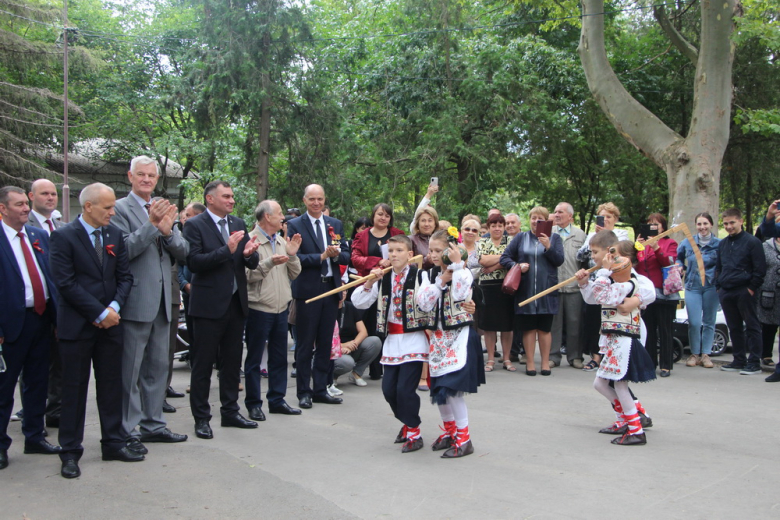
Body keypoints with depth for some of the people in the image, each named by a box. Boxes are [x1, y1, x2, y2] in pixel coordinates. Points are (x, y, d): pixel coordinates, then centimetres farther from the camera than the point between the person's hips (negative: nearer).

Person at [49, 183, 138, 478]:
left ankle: (113, 443, 22)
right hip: (77, 325, -5)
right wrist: (100, 313, -15)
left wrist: (114, 307, -9)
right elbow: (65, 283, -14)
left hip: (110, 323, 5)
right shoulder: (63, 237, -8)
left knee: (111, 385, 11)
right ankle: (70, 452, 13)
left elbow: (125, 276, 8)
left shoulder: (115, 235, 8)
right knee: (74, 389, 3)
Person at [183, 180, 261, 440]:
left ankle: (230, 411, 25)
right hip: (209, 304, -6)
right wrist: (226, 250, -24)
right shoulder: (194, 225, -7)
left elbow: (252, 263, 9)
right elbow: (193, 262, -17)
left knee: (232, 360, 13)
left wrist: (249, 254, -14)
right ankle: (201, 418, 12)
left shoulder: (238, 224, 11)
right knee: (203, 363, 2)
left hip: (236, 302, 6)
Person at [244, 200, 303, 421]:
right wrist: (270, 262, -25)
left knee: (279, 357, 12)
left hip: (281, 309, 7)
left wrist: (292, 255, -6)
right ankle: (254, 404, 13)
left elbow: (294, 274, 10)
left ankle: (277, 400, 23)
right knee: (254, 359, 4)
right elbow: (247, 275, -17)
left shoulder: (282, 242, 11)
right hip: (259, 309, -7)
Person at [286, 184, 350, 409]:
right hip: (307, 290, -4)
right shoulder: (294, 225, -2)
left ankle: (320, 389, 18)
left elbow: (346, 255, 8)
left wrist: (337, 254, -13)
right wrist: (321, 257, -20)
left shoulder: (336, 225, 12)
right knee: (305, 344, 2)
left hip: (331, 289, 5)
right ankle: (304, 392, 11)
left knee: (325, 342, 9)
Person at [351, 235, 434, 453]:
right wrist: (369, 282, -7)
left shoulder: (419, 276, -9)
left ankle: (414, 433, 10)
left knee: (405, 388, -10)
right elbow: (358, 303, 3)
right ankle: (407, 422, 32)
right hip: (391, 341, 6)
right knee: (388, 389, 7)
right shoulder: (383, 279, 8)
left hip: (414, 341, -6)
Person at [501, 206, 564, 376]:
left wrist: (548, 246, -17)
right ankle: (530, 362, 10)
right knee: (528, 327, 3)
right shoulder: (521, 238, 9)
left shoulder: (554, 238, 8)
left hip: (546, 290, 0)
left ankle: (545, 362, 13)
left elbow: (559, 260, -3)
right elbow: (505, 258, 5)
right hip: (525, 290, 0)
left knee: (545, 328, 5)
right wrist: (517, 265, -12)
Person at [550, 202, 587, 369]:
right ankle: (553, 356, 11)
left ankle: (575, 356, 14)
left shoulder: (580, 234, 10)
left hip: (574, 286, 0)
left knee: (574, 322, 4)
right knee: (554, 322, 4)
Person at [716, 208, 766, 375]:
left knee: (752, 326, -1)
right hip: (726, 293, 6)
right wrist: (719, 286, 13)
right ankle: (739, 360, 18)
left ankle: (754, 362, 1)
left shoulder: (752, 242, -4)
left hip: (744, 292, -6)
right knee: (734, 328, 11)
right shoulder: (722, 244, 15)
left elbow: (760, 269, -7)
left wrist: (752, 288, -11)